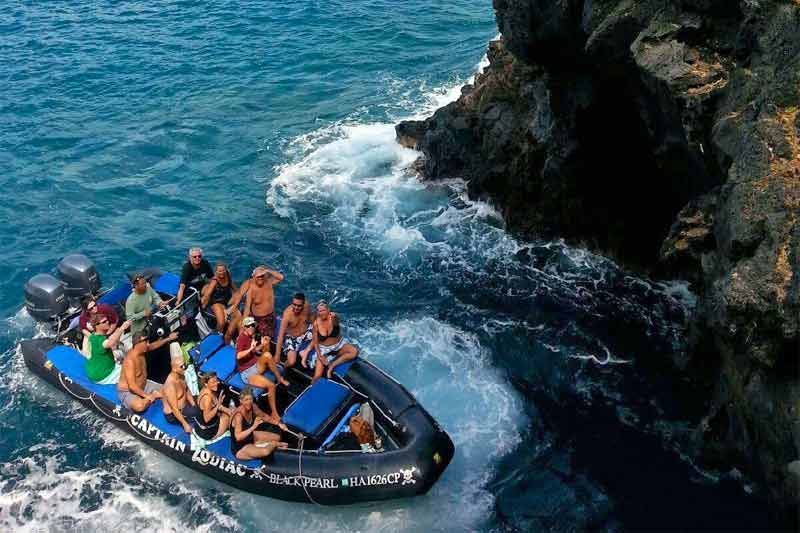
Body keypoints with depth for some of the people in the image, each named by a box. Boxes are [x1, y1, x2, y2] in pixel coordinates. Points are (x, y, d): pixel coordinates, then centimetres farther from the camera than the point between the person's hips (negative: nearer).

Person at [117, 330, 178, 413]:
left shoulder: (142, 350, -7)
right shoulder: (129, 360, -32)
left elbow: (154, 345, 18)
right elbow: (132, 386, -33)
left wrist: (169, 339, 16)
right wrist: (147, 396, -28)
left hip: (143, 386, 9)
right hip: (127, 392, -9)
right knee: (139, 406, -39)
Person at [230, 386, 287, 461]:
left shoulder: (253, 407, -11)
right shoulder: (239, 415, -32)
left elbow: (264, 416, 8)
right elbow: (238, 437, -42)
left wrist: (279, 424, 0)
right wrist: (253, 427, -46)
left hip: (250, 437, 8)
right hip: (239, 449, -8)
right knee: (265, 452, -29)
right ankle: (273, 444, 3)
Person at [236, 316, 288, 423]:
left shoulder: (251, 336, 7)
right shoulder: (242, 338, -18)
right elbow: (238, 356, -31)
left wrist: (262, 345, 1)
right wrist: (251, 348, -41)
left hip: (256, 366, 7)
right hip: (247, 373, -7)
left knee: (267, 355, -23)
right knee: (271, 385, -24)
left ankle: (280, 378, -5)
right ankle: (274, 413, -13)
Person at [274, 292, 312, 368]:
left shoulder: (307, 306, -20)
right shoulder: (287, 314, -32)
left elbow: (311, 318, 4)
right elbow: (281, 335, -31)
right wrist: (277, 355, -33)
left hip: (305, 332, 5)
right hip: (291, 337, -5)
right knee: (291, 362, -22)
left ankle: (306, 353, -1)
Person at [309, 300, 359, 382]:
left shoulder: (334, 317, -17)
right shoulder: (316, 323, -13)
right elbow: (315, 341, -5)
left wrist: (332, 320, -56)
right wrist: (319, 356, -15)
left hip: (339, 344, 1)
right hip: (324, 349, -1)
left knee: (354, 352, -28)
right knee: (317, 377, -15)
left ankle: (332, 365, -15)